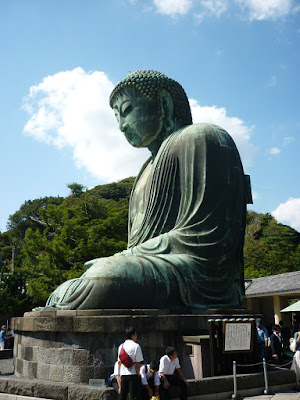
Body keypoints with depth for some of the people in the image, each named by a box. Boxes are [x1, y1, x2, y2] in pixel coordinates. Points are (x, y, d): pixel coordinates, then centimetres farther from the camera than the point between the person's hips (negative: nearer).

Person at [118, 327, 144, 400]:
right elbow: (138, 362, -9)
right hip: (133, 374, -5)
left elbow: (119, 362, 12)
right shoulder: (136, 346, -9)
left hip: (123, 374, 5)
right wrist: (138, 373, 4)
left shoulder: (121, 346, 9)